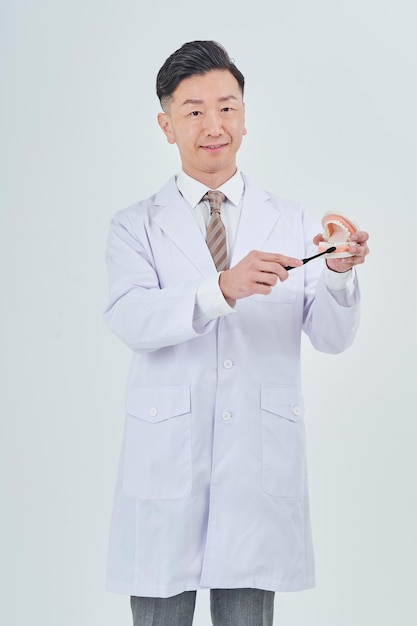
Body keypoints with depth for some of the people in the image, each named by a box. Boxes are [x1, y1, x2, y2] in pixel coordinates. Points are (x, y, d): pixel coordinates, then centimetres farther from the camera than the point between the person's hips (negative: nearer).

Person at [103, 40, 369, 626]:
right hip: (166, 462, -1)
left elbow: (333, 336, 2)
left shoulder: (293, 222, 10)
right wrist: (223, 289, -30)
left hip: (261, 464, 1)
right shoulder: (135, 226, 6)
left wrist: (340, 272, -19)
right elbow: (130, 318, -13)